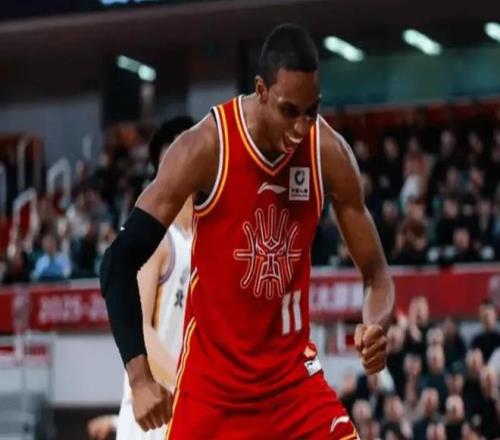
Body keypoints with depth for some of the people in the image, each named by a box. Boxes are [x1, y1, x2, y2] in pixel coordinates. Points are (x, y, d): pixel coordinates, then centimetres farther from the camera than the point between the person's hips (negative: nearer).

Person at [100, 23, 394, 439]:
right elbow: (120, 261, -15)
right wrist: (140, 377, -23)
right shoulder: (206, 147, -17)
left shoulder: (330, 153, -7)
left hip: (293, 374, 3)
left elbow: (375, 271, 1)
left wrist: (376, 324, -24)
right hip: (212, 380, -3)